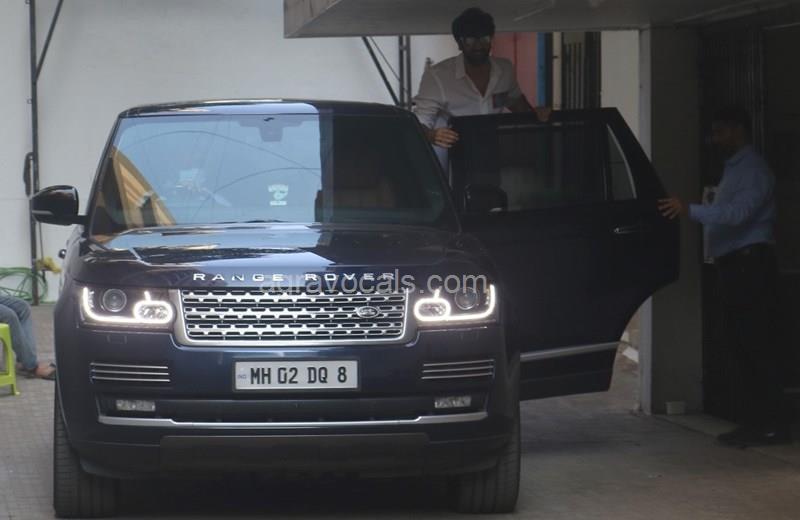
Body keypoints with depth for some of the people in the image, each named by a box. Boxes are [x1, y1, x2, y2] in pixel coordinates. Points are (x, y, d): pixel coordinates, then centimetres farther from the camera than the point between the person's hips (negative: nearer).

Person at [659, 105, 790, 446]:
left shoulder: (753, 170, -11)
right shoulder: (733, 169, 21)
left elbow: (737, 213, -25)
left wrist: (691, 211, -29)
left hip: (750, 262, -10)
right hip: (734, 264, 10)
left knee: (756, 343, -10)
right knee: (739, 342, 10)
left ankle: (771, 424, -9)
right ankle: (755, 421, 14)